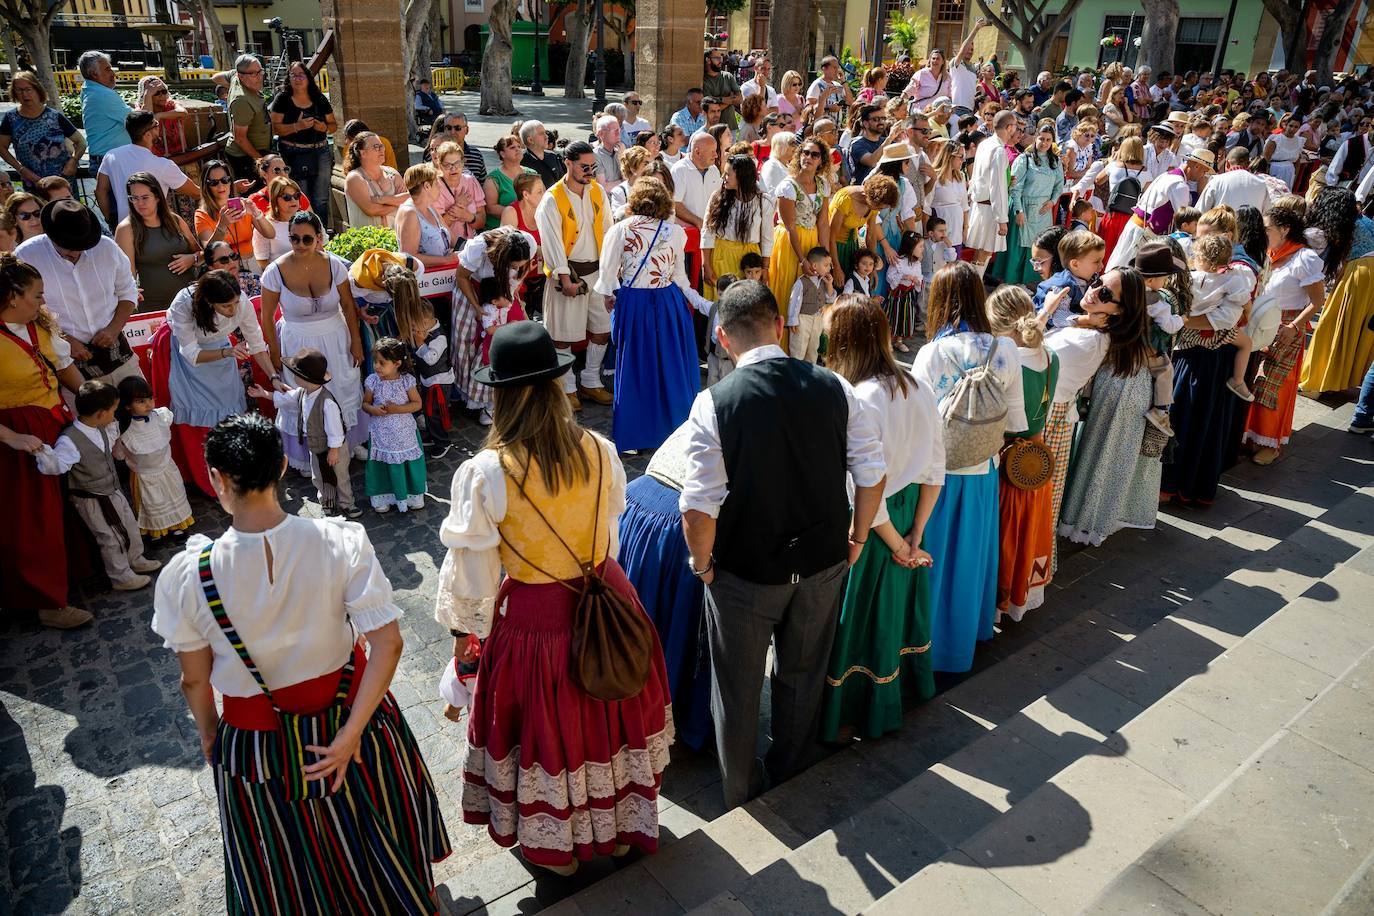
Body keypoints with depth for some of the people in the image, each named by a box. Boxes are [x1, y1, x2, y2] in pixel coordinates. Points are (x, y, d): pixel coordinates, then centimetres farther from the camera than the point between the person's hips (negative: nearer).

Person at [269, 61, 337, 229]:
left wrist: (325, 127, -8)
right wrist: (297, 127, -19)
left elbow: (334, 126, 14)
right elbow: (275, 128, -5)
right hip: (294, 156, -3)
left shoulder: (320, 100, 9)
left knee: (321, 200, 6)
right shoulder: (282, 99, 0)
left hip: (321, 153, 3)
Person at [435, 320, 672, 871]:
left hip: (532, 618, -3)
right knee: (608, 714, 23)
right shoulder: (600, 452, -12)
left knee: (544, 727, 20)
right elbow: (611, 530, 3)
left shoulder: (484, 474, -21)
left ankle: (555, 845, 43)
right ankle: (619, 824, 47)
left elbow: (472, 567, -12)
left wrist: (463, 624, 6)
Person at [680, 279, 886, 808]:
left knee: (738, 686, 20)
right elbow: (873, 474, -5)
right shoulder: (835, 388, -12)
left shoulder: (714, 403, -21)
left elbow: (699, 510, -22)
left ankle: (741, 792, 42)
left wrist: (703, 565, -4)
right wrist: (857, 536, 11)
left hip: (746, 572, -3)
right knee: (803, 674, 26)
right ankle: (790, 771, 50)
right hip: (824, 563, 4)